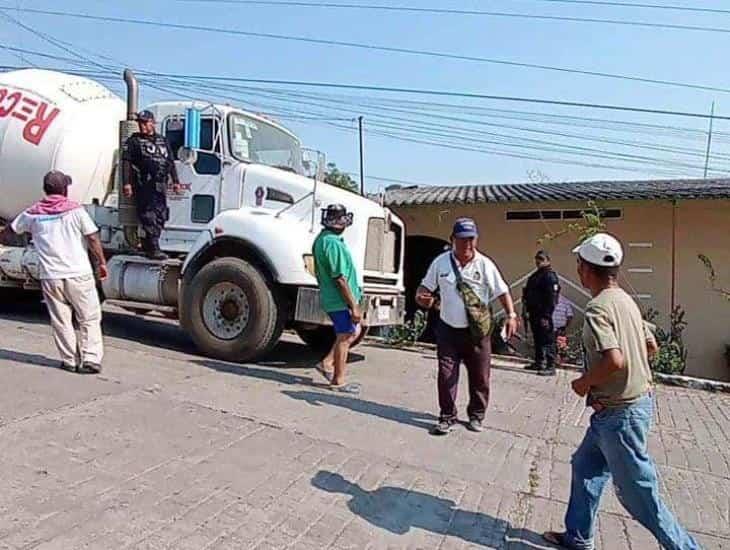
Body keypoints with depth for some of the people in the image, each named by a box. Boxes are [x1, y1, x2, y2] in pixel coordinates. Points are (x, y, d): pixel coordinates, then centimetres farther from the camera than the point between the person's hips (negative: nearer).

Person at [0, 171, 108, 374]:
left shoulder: (33, 213, 9)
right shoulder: (75, 210, -3)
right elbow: (93, 238, -8)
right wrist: (102, 263, 3)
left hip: (50, 277, 3)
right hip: (78, 274, -3)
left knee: (61, 321, 13)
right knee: (89, 319, 6)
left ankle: (70, 360, 17)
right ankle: (91, 359, 1)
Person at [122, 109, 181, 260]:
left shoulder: (163, 141, 19)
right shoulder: (134, 141, 5)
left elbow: (171, 162, 21)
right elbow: (126, 163, -2)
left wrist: (175, 181, 15)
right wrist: (127, 183, -11)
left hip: (161, 185, 5)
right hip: (144, 185, -5)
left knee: (161, 216, 7)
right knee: (149, 216, -8)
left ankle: (147, 245, 20)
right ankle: (153, 248, -8)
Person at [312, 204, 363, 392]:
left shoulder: (321, 239, 11)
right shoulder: (333, 243, -22)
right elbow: (340, 279, -24)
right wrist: (354, 306, -19)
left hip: (331, 298, 10)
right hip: (340, 300, -10)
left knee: (353, 331, 20)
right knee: (344, 338, 2)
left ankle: (327, 363, 22)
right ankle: (338, 380, 13)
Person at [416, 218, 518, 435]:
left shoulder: (484, 264, -4)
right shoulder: (441, 262, 0)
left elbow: (502, 292, 0)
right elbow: (426, 287, 8)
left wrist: (511, 315, -13)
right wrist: (421, 297, -15)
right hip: (448, 329, 1)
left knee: (480, 376, 8)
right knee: (446, 375, 3)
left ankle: (476, 415, 27)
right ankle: (447, 416, 16)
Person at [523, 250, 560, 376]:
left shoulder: (550, 276, -12)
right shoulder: (536, 275, 18)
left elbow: (551, 299, -19)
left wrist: (546, 316, -23)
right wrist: (528, 311, 19)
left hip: (543, 315, -10)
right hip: (534, 313, 10)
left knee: (548, 340, -7)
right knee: (537, 338, 17)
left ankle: (551, 367, -5)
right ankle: (539, 362, 28)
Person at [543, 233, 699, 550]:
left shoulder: (598, 308, -23)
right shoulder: (626, 300, 6)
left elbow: (614, 360, -34)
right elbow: (651, 346, 16)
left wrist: (583, 382, -17)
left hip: (619, 413, -10)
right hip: (638, 399, 10)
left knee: (638, 492, 5)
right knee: (585, 466, 20)